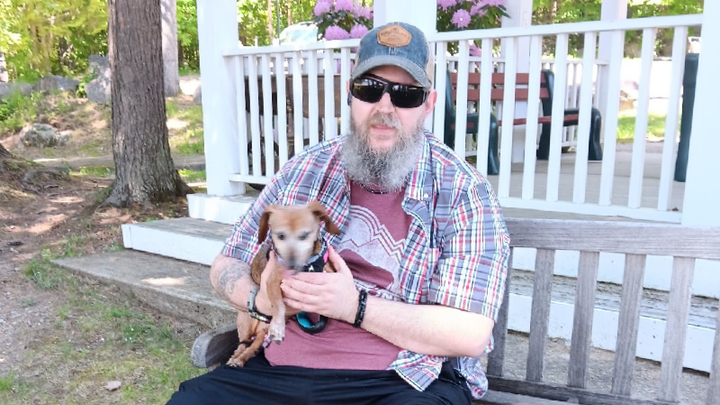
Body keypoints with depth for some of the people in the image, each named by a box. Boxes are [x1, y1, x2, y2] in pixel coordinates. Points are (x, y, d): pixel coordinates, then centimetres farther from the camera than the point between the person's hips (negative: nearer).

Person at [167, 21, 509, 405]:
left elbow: (470, 334, -12)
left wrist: (356, 306, -22)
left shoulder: (464, 193, -7)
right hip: (279, 368, 3)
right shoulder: (305, 170, 4)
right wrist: (259, 298, -12)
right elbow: (226, 267, 11)